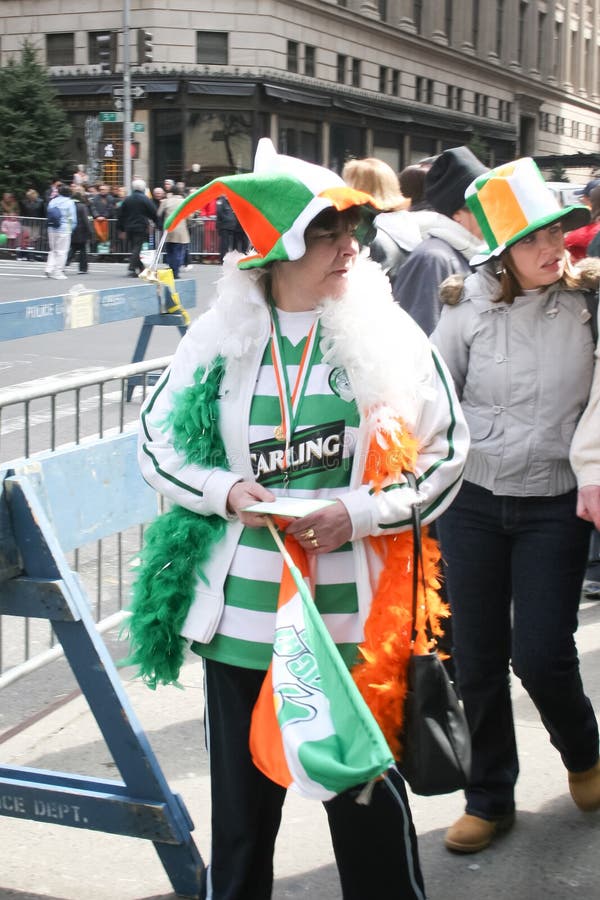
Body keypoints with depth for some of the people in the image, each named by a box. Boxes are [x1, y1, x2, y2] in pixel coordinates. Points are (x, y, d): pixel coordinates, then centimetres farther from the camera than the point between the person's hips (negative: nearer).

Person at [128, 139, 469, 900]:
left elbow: (444, 451, 0)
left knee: (368, 798, 13)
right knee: (242, 803, 15)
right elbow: (157, 443, 7)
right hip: (241, 616, 1)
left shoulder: (389, 338, -3)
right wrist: (226, 492, -11)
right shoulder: (218, 337, -1)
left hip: (355, 616, -1)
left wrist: (360, 512, -14)